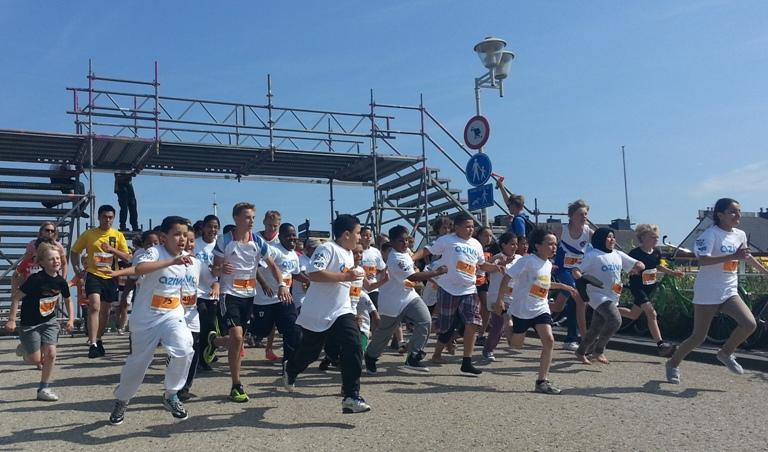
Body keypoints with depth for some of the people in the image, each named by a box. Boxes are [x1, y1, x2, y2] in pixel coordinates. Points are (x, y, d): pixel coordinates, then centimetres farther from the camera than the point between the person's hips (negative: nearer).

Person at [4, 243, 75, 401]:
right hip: (29, 324, -4)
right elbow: (16, 297, -18)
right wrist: (11, 320, -19)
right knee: (36, 360, 0)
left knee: (50, 354, -7)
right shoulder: (36, 279, -23)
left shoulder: (61, 282, -6)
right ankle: (24, 349, 35)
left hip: (49, 322, 4)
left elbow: (68, 301, 12)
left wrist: (71, 320, 3)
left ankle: (44, 388, 8)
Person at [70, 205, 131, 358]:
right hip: (93, 275, -3)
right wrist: (77, 268, -3)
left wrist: (112, 249, -15)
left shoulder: (118, 235, 3)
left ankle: (99, 340, 33)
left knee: (105, 311, 14)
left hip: (110, 277, 3)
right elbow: (74, 252, 10)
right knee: (94, 307, -20)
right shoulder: (88, 234, -1)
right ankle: (93, 344, -21)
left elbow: (127, 258, 0)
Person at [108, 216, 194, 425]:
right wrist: (172, 261, -45)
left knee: (184, 350, -21)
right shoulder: (154, 252, -17)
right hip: (146, 317, -4)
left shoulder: (186, 259, 3)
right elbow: (139, 268, -40)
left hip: (172, 315, 4)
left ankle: (171, 395, 1)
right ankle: (121, 400, 37)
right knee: (138, 361, 10)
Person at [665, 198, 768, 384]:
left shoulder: (740, 235, 8)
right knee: (698, 337, -1)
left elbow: (747, 257, 28)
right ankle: (673, 363, 21)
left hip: (729, 292, 6)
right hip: (707, 293, -6)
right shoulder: (711, 234, -14)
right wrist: (733, 256, -32)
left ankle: (726, 353, 11)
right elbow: (703, 260, -29)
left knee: (749, 324, -14)